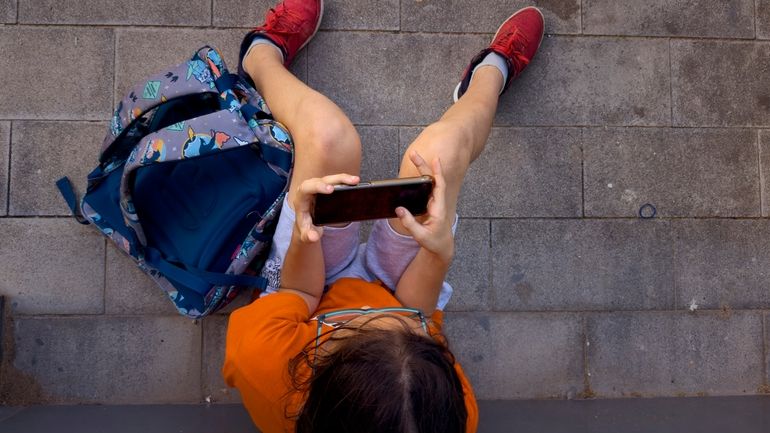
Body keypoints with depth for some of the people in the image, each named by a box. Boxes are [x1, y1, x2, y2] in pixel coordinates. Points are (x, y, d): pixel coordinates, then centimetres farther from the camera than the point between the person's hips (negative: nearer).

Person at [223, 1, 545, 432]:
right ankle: (490, 73, 27)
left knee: (328, 134, -19)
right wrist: (440, 252, -36)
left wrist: (303, 235, -35)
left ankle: (263, 57, 26)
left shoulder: (258, 359, -45)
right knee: (438, 152, -19)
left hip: (318, 280, 0)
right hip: (390, 287, 0)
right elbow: (417, 312, -19)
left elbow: (302, 295, -19)